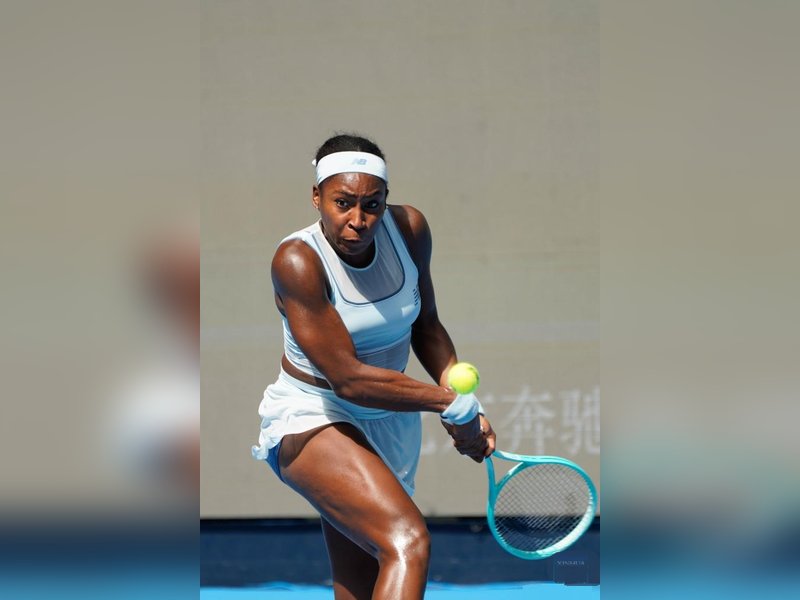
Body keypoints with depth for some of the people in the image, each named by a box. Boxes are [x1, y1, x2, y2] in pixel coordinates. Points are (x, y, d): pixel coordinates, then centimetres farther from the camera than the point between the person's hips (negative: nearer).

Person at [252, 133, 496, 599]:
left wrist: (469, 408, -1)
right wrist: (452, 404, -19)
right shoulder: (298, 261, -22)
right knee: (409, 543, -30)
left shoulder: (409, 229, -5)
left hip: (392, 422, 6)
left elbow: (425, 326, 12)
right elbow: (348, 379, -24)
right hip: (312, 418, -6)